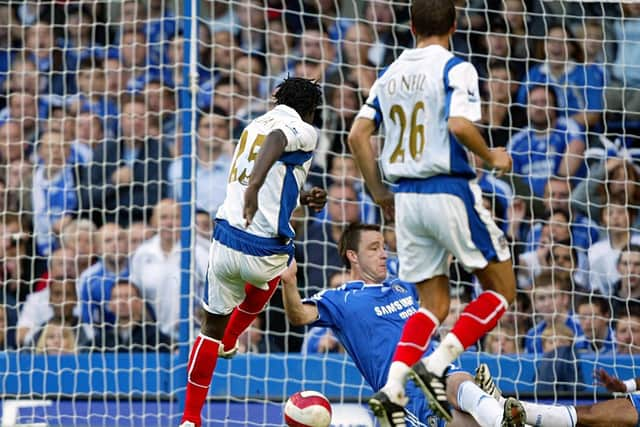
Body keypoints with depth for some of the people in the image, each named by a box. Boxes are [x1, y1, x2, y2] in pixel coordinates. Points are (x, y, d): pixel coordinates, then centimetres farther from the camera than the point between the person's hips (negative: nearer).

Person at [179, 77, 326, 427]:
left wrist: (300, 199, 33)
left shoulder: (254, 126, 18)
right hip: (265, 249, -4)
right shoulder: (304, 131, -3)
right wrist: (255, 188, -40)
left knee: (212, 325, 17)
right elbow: (276, 141, -27)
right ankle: (229, 341, 54)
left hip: (225, 239, 4)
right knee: (265, 278, 35)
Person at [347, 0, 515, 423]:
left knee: (433, 303, 13)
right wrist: (492, 158, -5)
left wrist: (380, 193, 16)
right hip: (450, 191, -6)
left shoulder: (391, 74, 12)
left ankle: (392, 387, -6)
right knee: (501, 289, 6)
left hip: (406, 197, 6)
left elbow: (358, 134, 8)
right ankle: (436, 364, -9)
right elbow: (459, 124, -22)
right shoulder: (456, 69, -6)